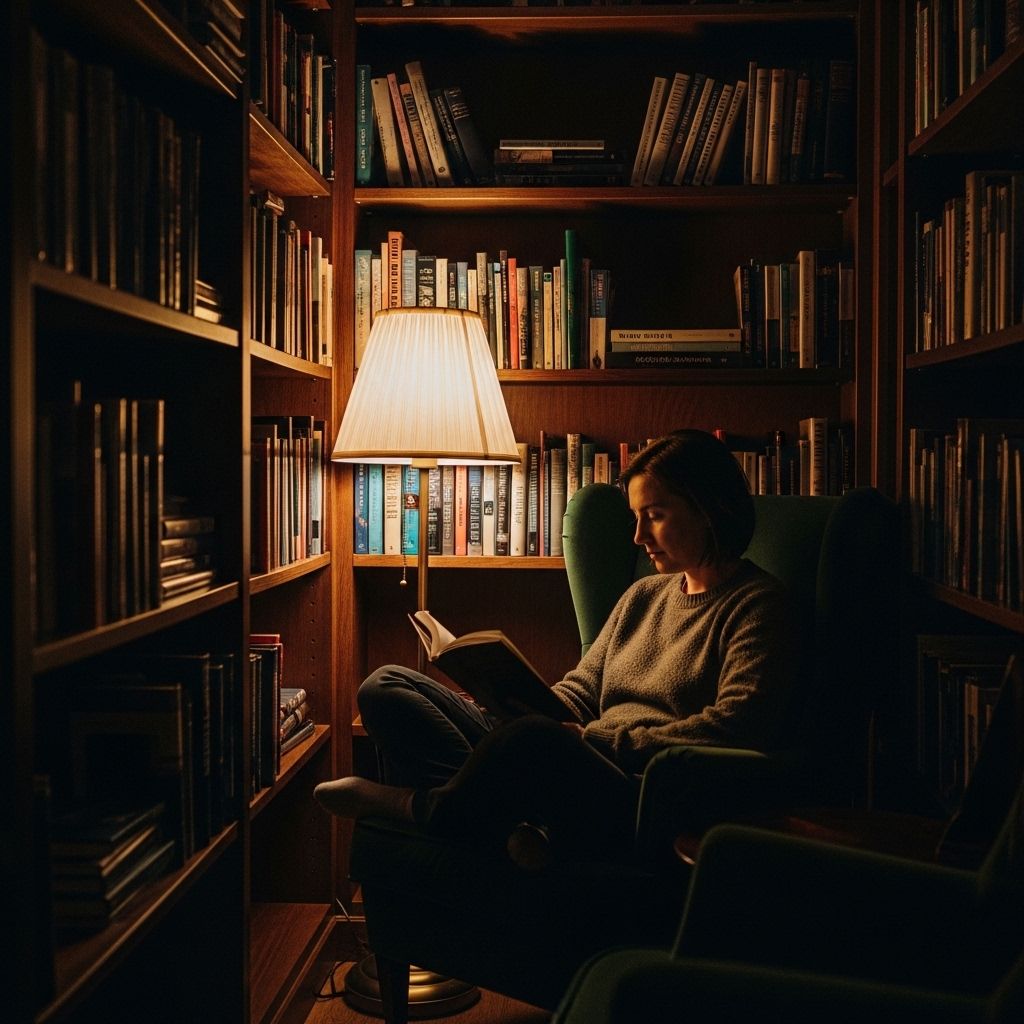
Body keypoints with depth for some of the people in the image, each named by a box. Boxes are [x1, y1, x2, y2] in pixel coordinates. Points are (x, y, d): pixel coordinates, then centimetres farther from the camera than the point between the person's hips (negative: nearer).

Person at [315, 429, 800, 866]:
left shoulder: (757, 605, -1)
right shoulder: (644, 596, 24)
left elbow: (734, 731, -14)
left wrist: (602, 740, -13)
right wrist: (525, 706, -2)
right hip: (589, 774, 8)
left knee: (538, 740, -42)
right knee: (386, 686, -1)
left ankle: (417, 804, -11)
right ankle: (507, 818, -25)